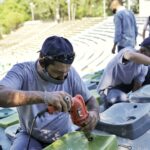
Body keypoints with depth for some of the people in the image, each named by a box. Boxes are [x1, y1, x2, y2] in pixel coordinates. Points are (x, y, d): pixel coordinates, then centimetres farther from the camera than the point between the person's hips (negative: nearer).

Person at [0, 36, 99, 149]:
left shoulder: (70, 73, -10)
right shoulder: (23, 71, -19)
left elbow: (90, 100, 0)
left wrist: (94, 113, -23)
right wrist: (43, 96, -49)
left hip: (64, 137, 2)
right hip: (31, 137, -2)